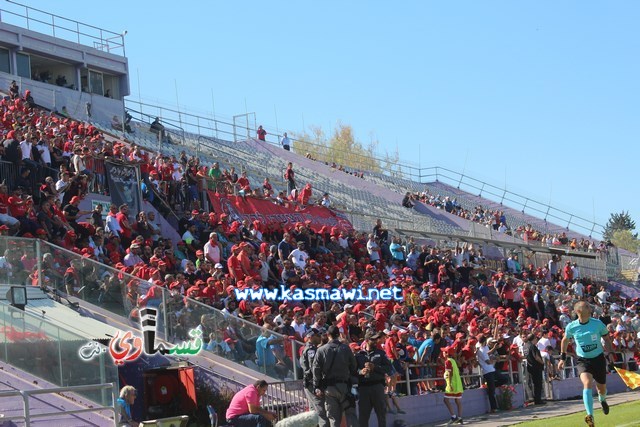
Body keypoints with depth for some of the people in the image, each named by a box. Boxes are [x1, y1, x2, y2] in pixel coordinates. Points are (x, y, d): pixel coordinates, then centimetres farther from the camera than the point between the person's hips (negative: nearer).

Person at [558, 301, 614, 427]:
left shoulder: (597, 323, -8)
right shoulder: (571, 327, -8)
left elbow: (606, 338, 8)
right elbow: (565, 340, 11)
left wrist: (609, 353, -3)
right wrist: (562, 358, 10)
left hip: (598, 358, 2)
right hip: (583, 360, -2)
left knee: (602, 388, 12)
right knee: (587, 383, -26)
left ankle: (602, 400, 52)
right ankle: (590, 416, -33)